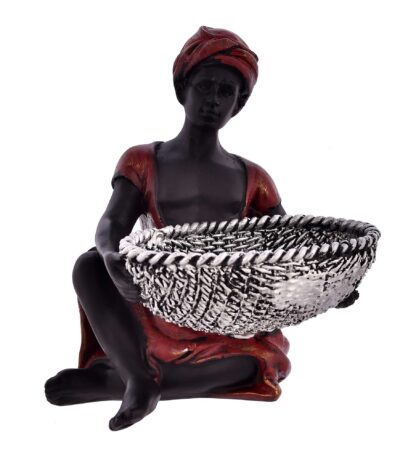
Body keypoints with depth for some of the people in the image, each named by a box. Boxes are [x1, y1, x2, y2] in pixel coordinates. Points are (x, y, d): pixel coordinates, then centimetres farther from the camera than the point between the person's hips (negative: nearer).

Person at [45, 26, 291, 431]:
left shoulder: (252, 179, 8)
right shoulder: (143, 162, 4)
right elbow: (110, 227, -14)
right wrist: (113, 257, -39)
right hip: (155, 314, -1)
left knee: (268, 360, -31)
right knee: (89, 266, -25)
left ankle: (106, 379, -24)